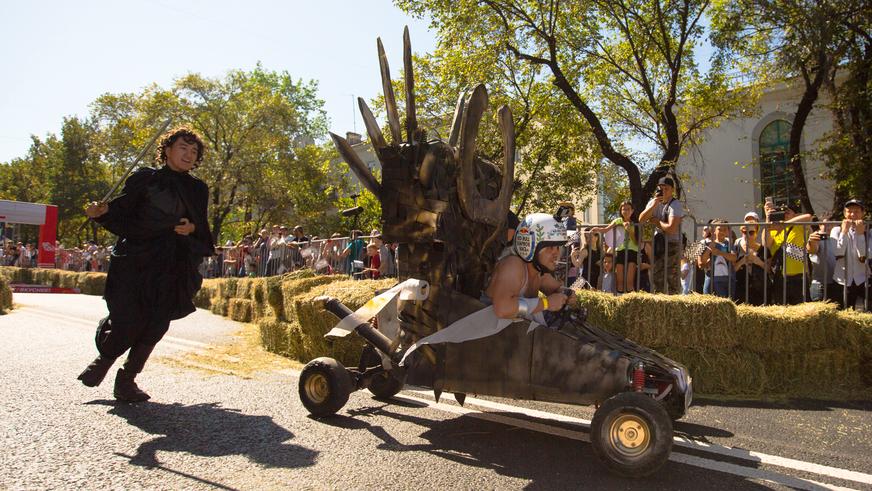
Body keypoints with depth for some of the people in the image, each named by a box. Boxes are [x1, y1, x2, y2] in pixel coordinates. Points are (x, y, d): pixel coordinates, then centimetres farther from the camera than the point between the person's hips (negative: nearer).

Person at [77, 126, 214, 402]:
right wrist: (102, 211, -16)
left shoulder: (198, 190, 12)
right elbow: (122, 217, 3)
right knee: (126, 323, -7)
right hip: (135, 260, -2)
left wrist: (192, 229, -7)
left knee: (155, 325, -3)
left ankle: (126, 379, 13)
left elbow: (203, 232, 14)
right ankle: (104, 360, 25)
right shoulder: (144, 179, 5)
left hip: (173, 268, 2)